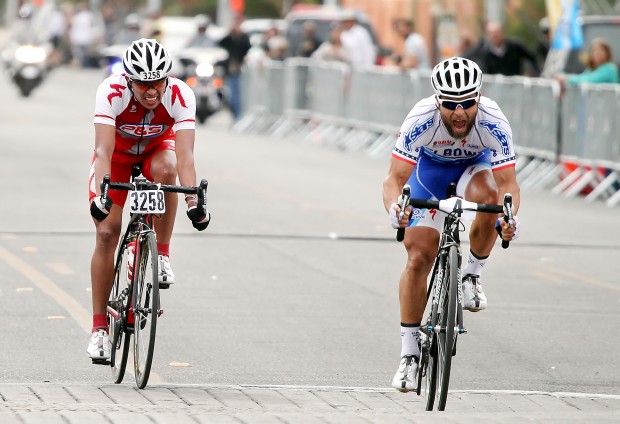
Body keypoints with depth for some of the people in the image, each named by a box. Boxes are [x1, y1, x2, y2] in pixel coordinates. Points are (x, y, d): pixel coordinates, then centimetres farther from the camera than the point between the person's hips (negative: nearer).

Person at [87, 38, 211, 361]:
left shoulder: (180, 95, -33)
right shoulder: (111, 92, -35)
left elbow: (185, 154, -41)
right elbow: (104, 150, -42)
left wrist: (193, 200, -55)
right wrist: (101, 193, -58)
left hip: (156, 148, 0)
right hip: (118, 154, 0)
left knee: (164, 169, -36)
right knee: (107, 233, -11)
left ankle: (162, 256, -20)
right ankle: (99, 328, -4)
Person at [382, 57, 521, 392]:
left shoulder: (494, 123, -35)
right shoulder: (421, 120, -36)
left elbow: (508, 182, -35)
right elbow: (394, 179, -36)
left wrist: (510, 217, -56)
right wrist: (395, 207, -58)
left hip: (475, 164, 0)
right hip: (430, 166, 0)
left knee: (489, 197, -36)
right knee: (418, 257, -11)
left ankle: (472, 275, -10)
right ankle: (409, 354, 0)